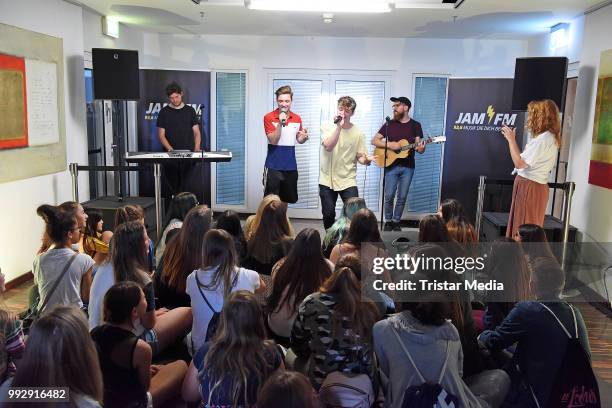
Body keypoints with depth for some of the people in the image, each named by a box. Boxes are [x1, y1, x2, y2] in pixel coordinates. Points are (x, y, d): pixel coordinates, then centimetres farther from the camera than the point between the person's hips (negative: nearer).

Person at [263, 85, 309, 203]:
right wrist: (280, 123, -26)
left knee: (286, 200, 17)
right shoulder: (269, 117, -9)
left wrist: (304, 137, -9)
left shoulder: (297, 118, 4)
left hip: (290, 166, 5)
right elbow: (273, 141, -15)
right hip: (273, 166, -4)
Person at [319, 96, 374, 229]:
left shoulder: (358, 133, -1)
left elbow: (360, 157, 0)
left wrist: (366, 160, -23)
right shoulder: (328, 128, -2)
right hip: (327, 180, 1)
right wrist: (339, 127, -25)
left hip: (348, 180, 0)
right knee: (328, 214, 7)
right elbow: (328, 146, -21)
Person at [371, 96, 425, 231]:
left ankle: (396, 221, 18)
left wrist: (421, 148, -22)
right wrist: (389, 145, -15)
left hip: (408, 167, 1)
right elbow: (374, 140, 0)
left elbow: (419, 146, 2)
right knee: (389, 196, -3)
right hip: (391, 166, 0)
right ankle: (388, 221, 13)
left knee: (402, 197, 4)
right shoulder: (389, 124, 4)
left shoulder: (415, 125, 4)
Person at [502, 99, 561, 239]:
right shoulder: (549, 138, 14)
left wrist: (511, 139, -10)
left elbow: (519, 163, -20)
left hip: (530, 187, -10)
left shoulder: (543, 139, -18)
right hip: (529, 185, 10)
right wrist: (512, 139, 15)